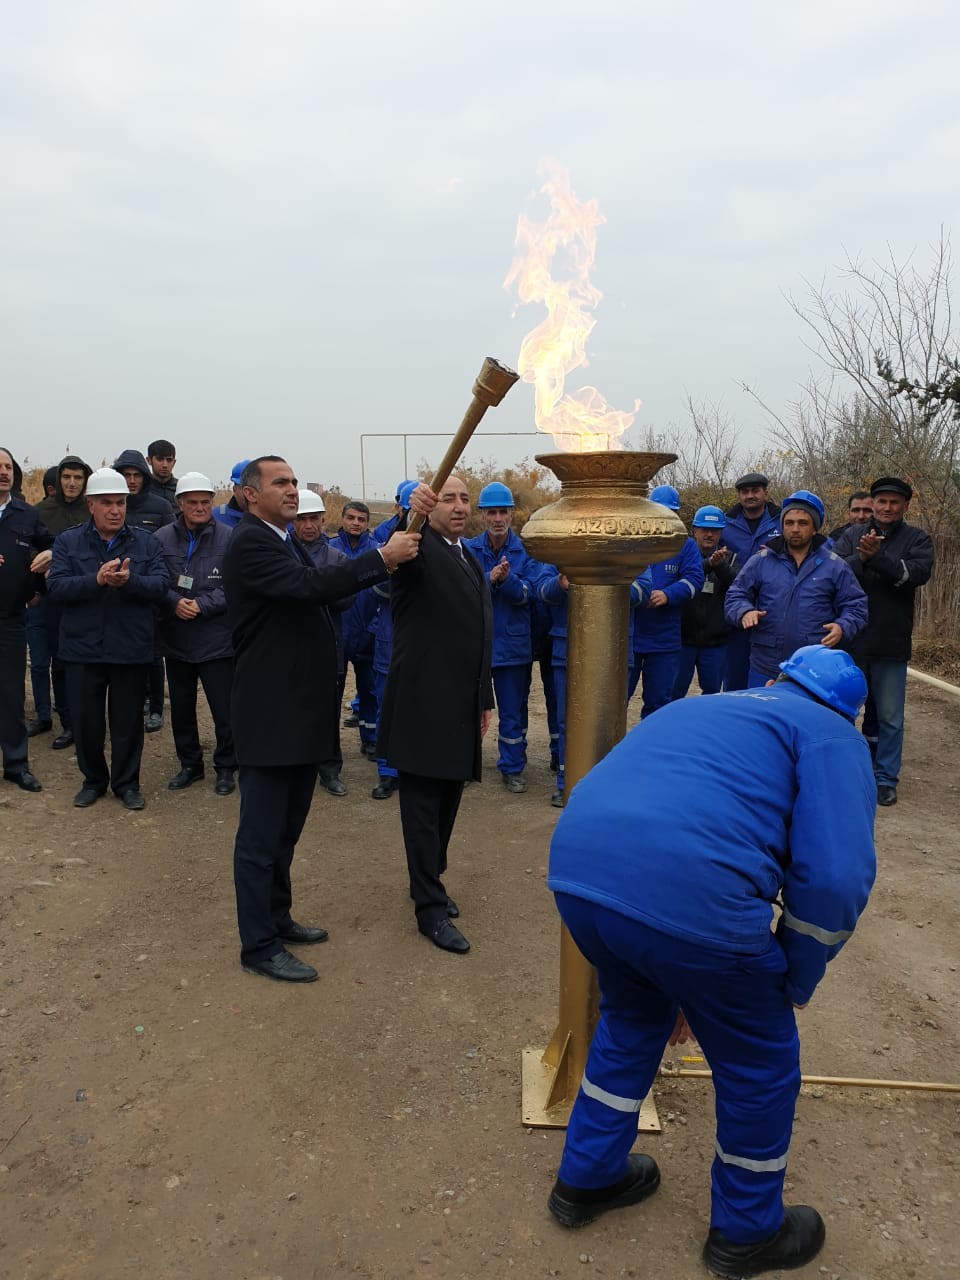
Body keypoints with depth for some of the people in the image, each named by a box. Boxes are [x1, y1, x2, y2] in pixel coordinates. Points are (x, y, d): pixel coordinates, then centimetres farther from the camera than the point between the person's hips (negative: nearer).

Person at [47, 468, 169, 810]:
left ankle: (127, 782, 25)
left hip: (131, 649, 0)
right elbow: (56, 587, -9)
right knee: (85, 720, 10)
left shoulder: (146, 543, 4)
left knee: (128, 721, 8)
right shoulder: (68, 541, 4)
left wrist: (129, 581, -27)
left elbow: (160, 585, -8)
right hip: (83, 649, 1)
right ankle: (93, 780, 30)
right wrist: (96, 580, -25)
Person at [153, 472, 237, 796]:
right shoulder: (162, 538, 0)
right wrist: (174, 602, -16)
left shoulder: (229, 539, -7)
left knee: (224, 709, 4)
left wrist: (203, 605, -17)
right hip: (176, 639, 3)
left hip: (217, 641, -3)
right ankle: (190, 764, 33)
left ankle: (226, 767, 22)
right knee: (181, 707, 16)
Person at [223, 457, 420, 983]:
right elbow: (311, 585, -27)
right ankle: (259, 946, 13)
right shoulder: (249, 541, -15)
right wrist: (383, 558, -23)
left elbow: (321, 592, 12)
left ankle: (277, 917, 36)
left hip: (301, 710, 10)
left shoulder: (287, 541, 16)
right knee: (261, 834, 2)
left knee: (286, 827, 20)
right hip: (270, 713, -10)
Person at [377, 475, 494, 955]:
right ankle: (430, 907, 10)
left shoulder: (472, 563, 18)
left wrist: (484, 699, 20)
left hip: (462, 707, 8)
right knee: (423, 804, 1)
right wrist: (413, 512, -54)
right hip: (422, 704, -8)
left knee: (447, 799, 17)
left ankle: (429, 881, 33)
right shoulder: (420, 550, -7)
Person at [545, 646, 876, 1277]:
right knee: (760, 1065, 22)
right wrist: (796, 982, 15)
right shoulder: (831, 736, 13)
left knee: (632, 1019, 35)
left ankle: (587, 1178, 51)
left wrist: (672, 985, 43)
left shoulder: (698, 708, 32)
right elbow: (835, 877, -3)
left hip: (576, 869, 7)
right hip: (690, 895, -6)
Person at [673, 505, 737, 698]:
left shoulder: (728, 558, 6)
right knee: (675, 691, 5)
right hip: (683, 637, -3)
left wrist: (720, 566, -28)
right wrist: (708, 564, -36)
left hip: (715, 641, 3)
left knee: (713, 692, 14)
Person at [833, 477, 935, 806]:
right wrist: (861, 558, -28)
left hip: (891, 644, -1)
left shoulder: (917, 539, 1)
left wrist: (877, 556, -28)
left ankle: (885, 778, 19)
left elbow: (919, 572, -17)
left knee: (890, 717, 7)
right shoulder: (853, 535, 5)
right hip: (849, 639, 1)